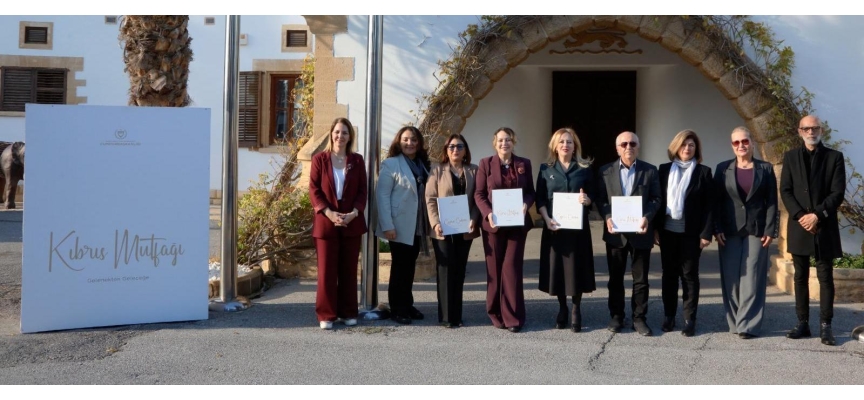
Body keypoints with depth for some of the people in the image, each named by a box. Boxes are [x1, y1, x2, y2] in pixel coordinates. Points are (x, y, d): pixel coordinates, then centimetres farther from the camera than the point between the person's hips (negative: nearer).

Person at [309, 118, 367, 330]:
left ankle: (348, 313, 16)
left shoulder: (357, 160, 7)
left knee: (349, 270, 7)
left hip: (352, 223, 2)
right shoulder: (319, 159, 2)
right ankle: (326, 315, 7)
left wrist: (354, 212, -13)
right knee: (326, 270, 0)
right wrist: (328, 212, -16)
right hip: (325, 222, -2)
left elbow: (362, 191, 4)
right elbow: (314, 191, -3)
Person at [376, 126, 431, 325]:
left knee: (410, 266, 12)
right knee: (400, 267, 0)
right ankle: (397, 309, 8)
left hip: (417, 226, 6)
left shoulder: (423, 165, 13)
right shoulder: (391, 164, -7)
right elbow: (382, 195, -12)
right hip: (400, 226, -6)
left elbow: (428, 193, 14)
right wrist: (387, 225, -19)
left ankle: (408, 305, 21)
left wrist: (430, 222, 5)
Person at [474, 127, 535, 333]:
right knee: (494, 269, 6)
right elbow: (479, 194, 0)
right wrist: (488, 213, -16)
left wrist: (526, 204, -13)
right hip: (493, 223, 0)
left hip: (517, 223, 0)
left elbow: (531, 192, 9)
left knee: (511, 267, -2)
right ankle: (496, 314, 18)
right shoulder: (486, 163, 2)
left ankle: (512, 317, 3)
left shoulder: (524, 164, 7)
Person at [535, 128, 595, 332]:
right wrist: (547, 219, -13)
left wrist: (586, 200, -16)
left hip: (578, 226, 0)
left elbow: (592, 198, 7)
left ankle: (576, 311, 13)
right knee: (556, 267, 3)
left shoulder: (584, 168, 7)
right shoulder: (546, 169, 6)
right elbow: (540, 199, 3)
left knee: (577, 267, 0)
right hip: (554, 226, 1)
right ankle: (562, 309, 18)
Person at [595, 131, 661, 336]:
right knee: (615, 278, 9)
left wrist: (647, 217, -17)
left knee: (641, 278, 5)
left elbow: (656, 199, 1)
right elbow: (600, 199, 2)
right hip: (615, 232, 1)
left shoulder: (650, 170, 4)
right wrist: (607, 217, -15)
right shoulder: (605, 171, 5)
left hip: (640, 232, 0)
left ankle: (639, 318, 14)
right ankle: (616, 316, 20)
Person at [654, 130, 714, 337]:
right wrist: (655, 228, 0)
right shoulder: (665, 169, 7)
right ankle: (668, 316, 16)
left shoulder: (703, 172, 0)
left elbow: (709, 204, -3)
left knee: (689, 274, 3)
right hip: (668, 230, 2)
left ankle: (690, 319, 8)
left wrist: (706, 232, -10)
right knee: (669, 273, 8)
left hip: (691, 232, -2)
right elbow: (658, 199, 6)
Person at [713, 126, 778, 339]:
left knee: (752, 278, -2)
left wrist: (770, 230, -6)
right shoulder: (723, 168, 6)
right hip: (729, 231, 1)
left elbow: (772, 202, 2)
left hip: (756, 230, -1)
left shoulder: (766, 168, 5)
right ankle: (734, 322, 11)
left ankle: (747, 324, 0)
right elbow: (716, 201, 4)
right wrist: (717, 229, -5)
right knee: (731, 278, 3)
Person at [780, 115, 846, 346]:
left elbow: (838, 193, -4)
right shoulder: (791, 157, 9)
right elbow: (785, 191, 1)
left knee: (825, 277, 0)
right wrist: (801, 216, -11)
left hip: (824, 228, -2)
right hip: (799, 226, 2)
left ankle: (825, 326, 2)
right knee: (801, 277, 5)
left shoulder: (834, 157, 4)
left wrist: (818, 215, -15)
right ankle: (803, 323, 11)